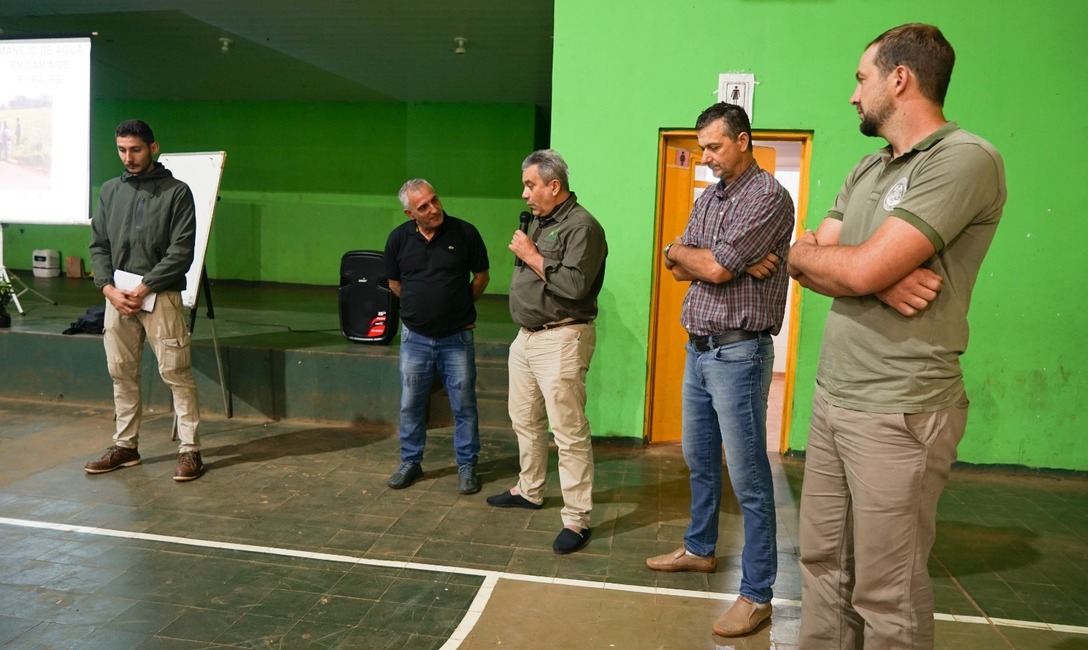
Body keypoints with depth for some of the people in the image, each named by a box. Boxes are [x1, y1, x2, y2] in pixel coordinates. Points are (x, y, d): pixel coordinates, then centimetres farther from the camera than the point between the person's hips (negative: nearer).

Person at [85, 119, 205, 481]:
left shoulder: (176, 192, -3)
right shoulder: (110, 190, 12)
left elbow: (182, 251, -8)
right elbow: (98, 245, 12)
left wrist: (144, 287, -12)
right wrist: (108, 288, -3)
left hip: (160, 296, -5)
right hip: (117, 295, 5)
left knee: (176, 373, -5)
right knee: (122, 374, 11)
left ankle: (190, 449, 1)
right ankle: (125, 446, 23)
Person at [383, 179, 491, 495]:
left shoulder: (465, 232, -9)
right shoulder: (399, 238, -2)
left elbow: (481, 277, 4)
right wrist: (422, 305, 10)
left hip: (457, 337, -2)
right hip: (415, 337, 2)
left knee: (464, 406, 6)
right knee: (411, 405, 12)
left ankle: (467, 466, 21)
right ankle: (411, 462, 30)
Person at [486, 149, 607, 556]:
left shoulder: (581, 226, -14)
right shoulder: (540, 222, 15)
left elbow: (575, 285, -25)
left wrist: (532, 256, -17)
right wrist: (522, 253, 4)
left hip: (561, 339, -10)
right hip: (526, 336, 10)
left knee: (569, 432, -5)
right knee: (525, 420, 20)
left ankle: (577, 519, 3)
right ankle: (529, 490, 37)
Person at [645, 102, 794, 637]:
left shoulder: (768, 196, -11)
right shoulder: (708, 197, 15)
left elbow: (716, 268, -20)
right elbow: (681, 270, 7)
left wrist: (681, 250, 0)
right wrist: (727, 260, -11)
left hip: (739, 352, -8)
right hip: (699, 347, 8)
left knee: (748, 476, -2)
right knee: (699, 458, 19)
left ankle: (757, 593, 9)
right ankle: (700, 549, 37)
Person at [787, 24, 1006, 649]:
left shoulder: (965, 159, -12)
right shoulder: (867, 171, 15)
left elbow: (860, 271, -21)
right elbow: (810, 265, 7)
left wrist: (804, 251, 0)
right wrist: (877, 278, -13)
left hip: (899, 411, -7)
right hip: (833, 397, 8)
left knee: (886, 597, 4)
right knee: (822, 565, 15)